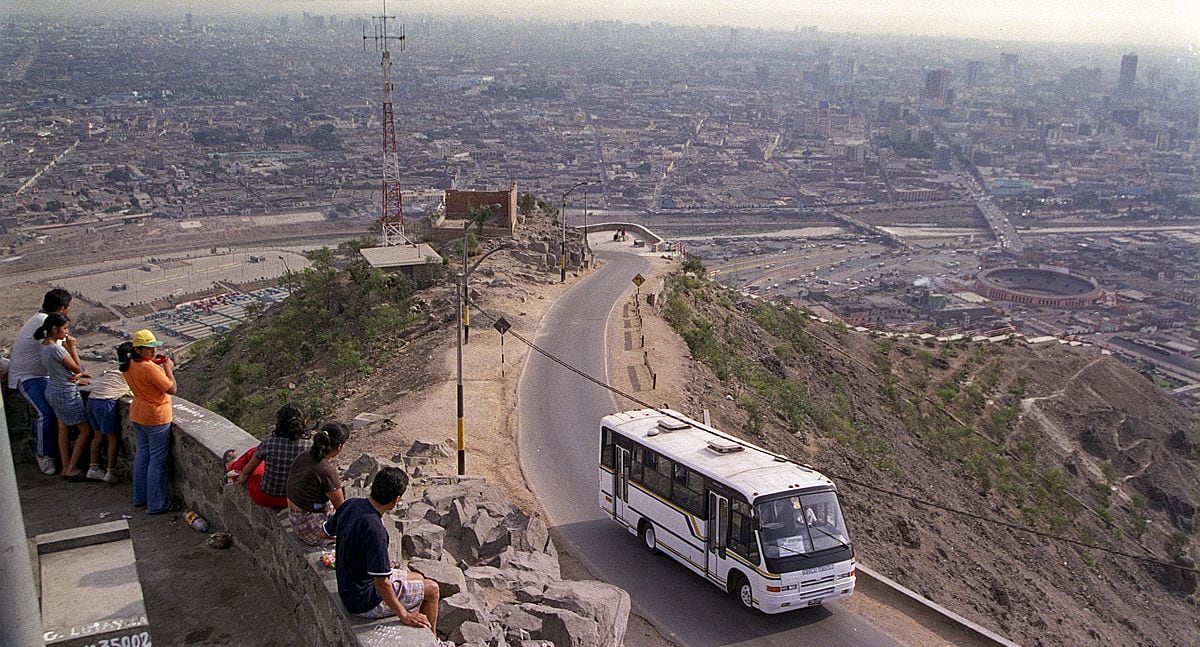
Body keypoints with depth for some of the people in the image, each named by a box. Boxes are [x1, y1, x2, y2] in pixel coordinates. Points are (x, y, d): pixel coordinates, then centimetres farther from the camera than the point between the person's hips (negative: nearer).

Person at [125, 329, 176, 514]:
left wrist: (157, 364, 6)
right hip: (156, 419, -9)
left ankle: (140, 497, 29)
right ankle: (156, 503, 6)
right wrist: (168, 369, -10)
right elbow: (171, 389, -22)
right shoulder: (150, 369, -26)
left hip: (138, 416, 9)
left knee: (142, 454, 19)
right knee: (157, 460, 0)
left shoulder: (130, 366, 1)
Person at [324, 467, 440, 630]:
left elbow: (326, 532, 13)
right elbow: (381, 583, -30)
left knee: (418, 578, 23)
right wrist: (403, 615, -18)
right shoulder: (374, 529, -33)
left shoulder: (350, 505, -7)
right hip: (365, 602, -9)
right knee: (431, 590, 3)